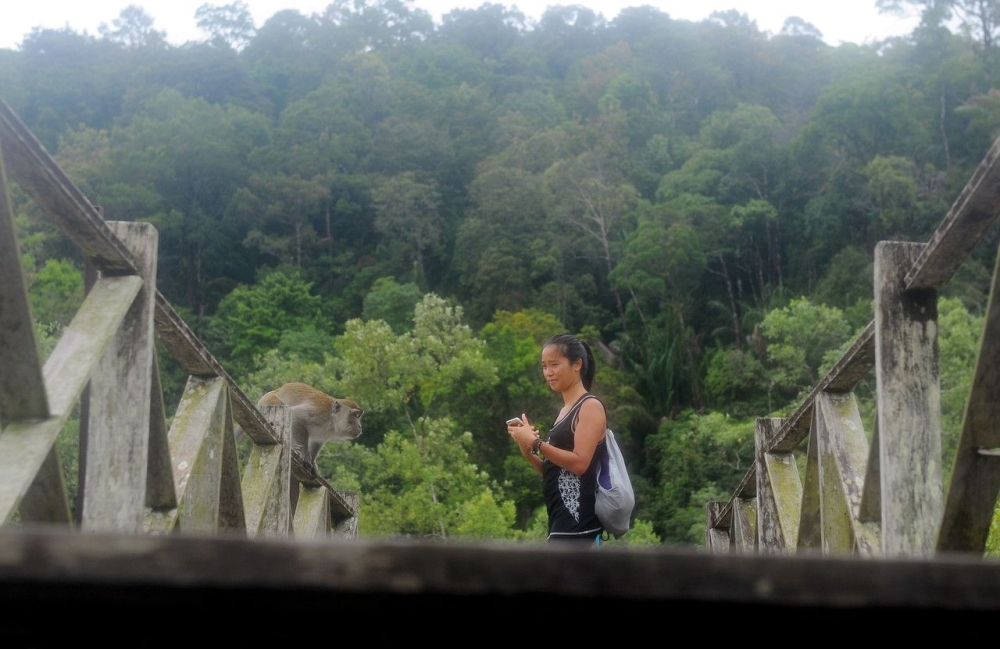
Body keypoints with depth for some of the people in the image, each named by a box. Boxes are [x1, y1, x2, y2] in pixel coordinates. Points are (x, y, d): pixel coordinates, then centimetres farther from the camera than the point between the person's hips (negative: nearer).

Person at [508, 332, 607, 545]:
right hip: (564, 521, 9)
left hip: (575, 520, -9)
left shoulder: (591, 406, -6)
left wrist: (536, 443, -17)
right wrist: (527, 451, 3)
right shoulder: (565, 411, 19)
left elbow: (580, 463, -18)